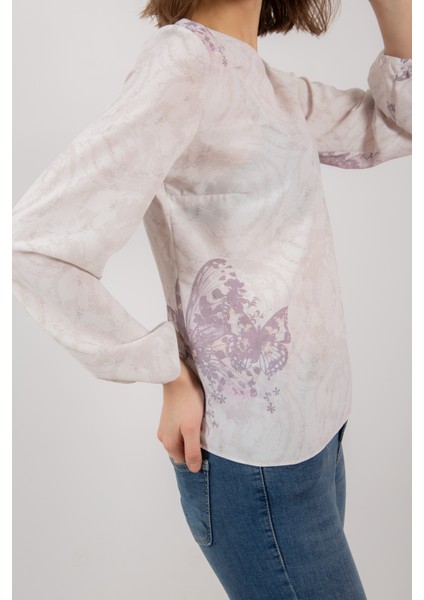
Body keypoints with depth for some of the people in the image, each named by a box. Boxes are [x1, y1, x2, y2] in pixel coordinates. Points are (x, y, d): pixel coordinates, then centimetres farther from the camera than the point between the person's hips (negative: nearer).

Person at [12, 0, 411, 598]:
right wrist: (172, 376, -17)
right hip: (258, 466, -8)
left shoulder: (265, 83, 8)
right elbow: (35, 250, -26)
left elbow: (396, 124, 15)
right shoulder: (183, 64, -18)